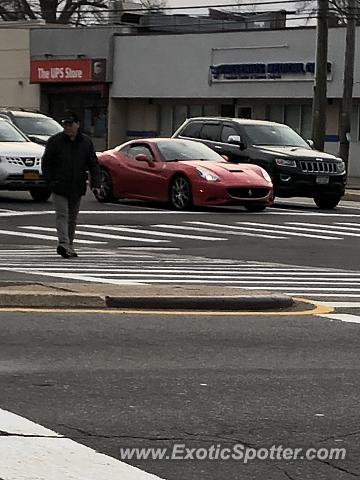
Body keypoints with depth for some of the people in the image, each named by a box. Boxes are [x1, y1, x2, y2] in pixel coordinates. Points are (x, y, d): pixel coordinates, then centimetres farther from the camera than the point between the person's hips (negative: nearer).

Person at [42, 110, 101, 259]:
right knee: (62, 215, -14)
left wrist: (95, 184, -7)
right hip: (59, 188, -3)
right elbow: (46, 163, 1)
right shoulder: (54, 141, -4)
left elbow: (94, 165, 4)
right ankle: (63, 244, -24)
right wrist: (50, 182, -6)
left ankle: (69, 245, 23)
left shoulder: (86, 142, 3)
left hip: (77, 188, 3)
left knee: (72, 217, 13)